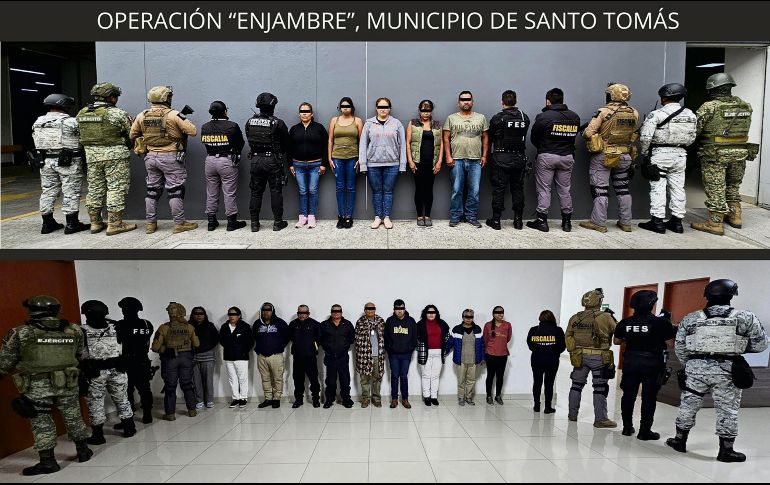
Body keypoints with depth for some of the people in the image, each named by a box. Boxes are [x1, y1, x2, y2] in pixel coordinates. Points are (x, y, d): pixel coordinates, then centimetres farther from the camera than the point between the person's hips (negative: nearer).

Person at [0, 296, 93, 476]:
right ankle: (83, 451, 26)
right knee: (73, 417, 15)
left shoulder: (20, 333, -8)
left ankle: (47, 461, 12)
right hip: (68, 383, 3)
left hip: (36, 386, -3)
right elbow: (80, 356, 9)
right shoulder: (74, 331, 0)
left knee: (41, 422, 9)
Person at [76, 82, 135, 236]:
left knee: (94, 188, 14)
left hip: (91, 155, 6)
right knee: (116, 189, 0)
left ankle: (95, 223, 20)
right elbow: (132, 134, -5)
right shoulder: (118, 113, -10)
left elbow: (78, 136, 13)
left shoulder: (81, 114, 8)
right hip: (115, 155, -6)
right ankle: (114, 224, 0)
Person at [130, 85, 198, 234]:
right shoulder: (173, 115, -12)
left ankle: (151, 224, 19)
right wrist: (184, 120, 6)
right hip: (170, 157, -5)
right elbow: (193, 131, -12)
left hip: (150, 157, 5)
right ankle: (179, 224, 4)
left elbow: (132, 135, 13)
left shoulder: (142, 116, 4)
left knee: (152, 190, 14)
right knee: (175, 190, 1)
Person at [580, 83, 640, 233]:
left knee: (600, 189, 1)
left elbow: (588, 133, -16)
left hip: (603, 156, -5)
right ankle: (626, 222, 20)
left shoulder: (604, 112, -14)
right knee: (623, 188, 15)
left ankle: (599, 223, 3)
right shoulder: (634, 113, 2)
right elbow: (633, 134, 11)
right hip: (625, 157, 5)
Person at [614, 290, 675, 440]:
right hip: (652, 363, -4)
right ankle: (645, 431, 9)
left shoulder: (625, 322, 0)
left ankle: (627, 427, 21)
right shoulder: (661, 322, -13)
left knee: (628, 394, 13)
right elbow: (670, 343, -10)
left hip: (630, 361, 4)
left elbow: (616, 341, 9)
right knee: (649, 397, 4)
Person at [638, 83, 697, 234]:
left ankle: (657, 221, 1)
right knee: (678, 188, 10)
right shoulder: (690, 115, 7)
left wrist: (645, 153, -1)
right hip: (680, 155, 6)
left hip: (659, 154, -5)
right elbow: (692, 138, 10)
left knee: (658, 188, 0)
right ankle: (677, 220, 16)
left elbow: (645, 137, -16)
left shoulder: (656, 115, -12)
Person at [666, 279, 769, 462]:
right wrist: (738, 346, 18)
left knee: (688, 404, 13)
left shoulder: (690, 319, 3)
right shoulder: (746, 317, -2)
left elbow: (679, 347, 7)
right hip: (727, 370, -2)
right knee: (727, 410, 9)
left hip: (696, 367, 2)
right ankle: (726, 451, 16)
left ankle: (680, 441, 24)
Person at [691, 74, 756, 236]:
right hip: (740, 153, 6)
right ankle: (735, 216, 29)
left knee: (715, 189, 1)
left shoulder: (709, 107, -12)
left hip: (715, 155, -6)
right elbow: (745, 129, 11)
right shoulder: (745, 106, 7)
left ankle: (715, 223, 3)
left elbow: (694, 129, -12)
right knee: (733, 186, 22)